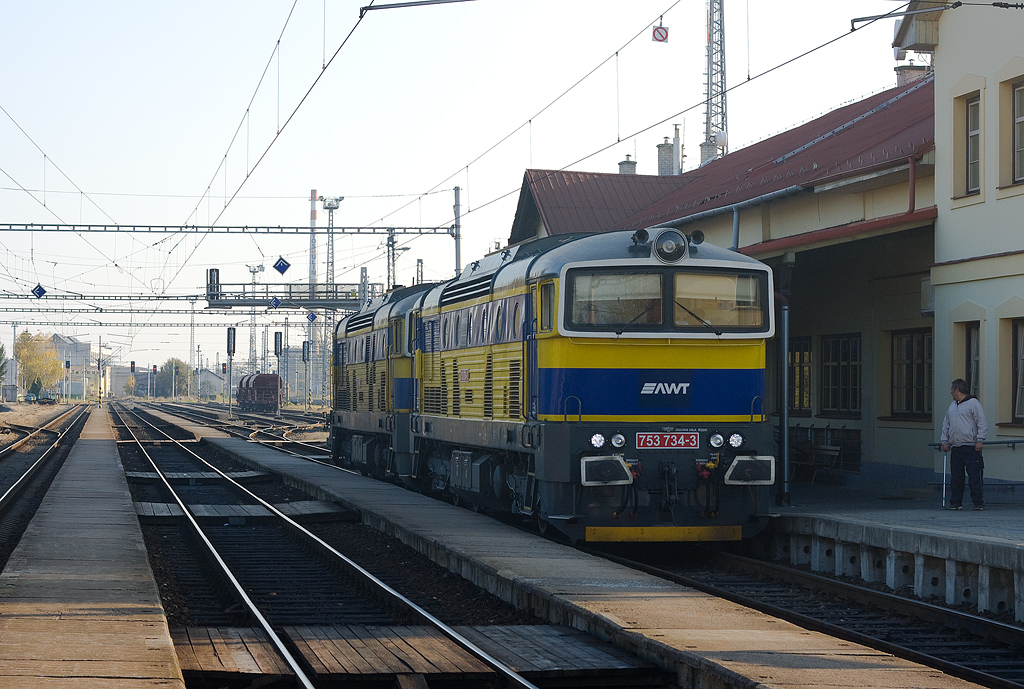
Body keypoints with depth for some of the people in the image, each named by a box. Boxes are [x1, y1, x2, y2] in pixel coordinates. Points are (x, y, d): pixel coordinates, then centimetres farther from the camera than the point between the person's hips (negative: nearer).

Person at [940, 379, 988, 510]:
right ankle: (955, 503, 10)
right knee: (955, 477, 5)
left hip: (971, 447, -7)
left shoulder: (973, 403, -2)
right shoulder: (952, 406, 20)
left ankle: (979, 503, -3)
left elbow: (982, 424, -5)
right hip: (955, 448, 7)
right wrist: (944, 441, 15)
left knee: (975, 476, -6)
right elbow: (946, 424, 25)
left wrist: (980, 440, -12)